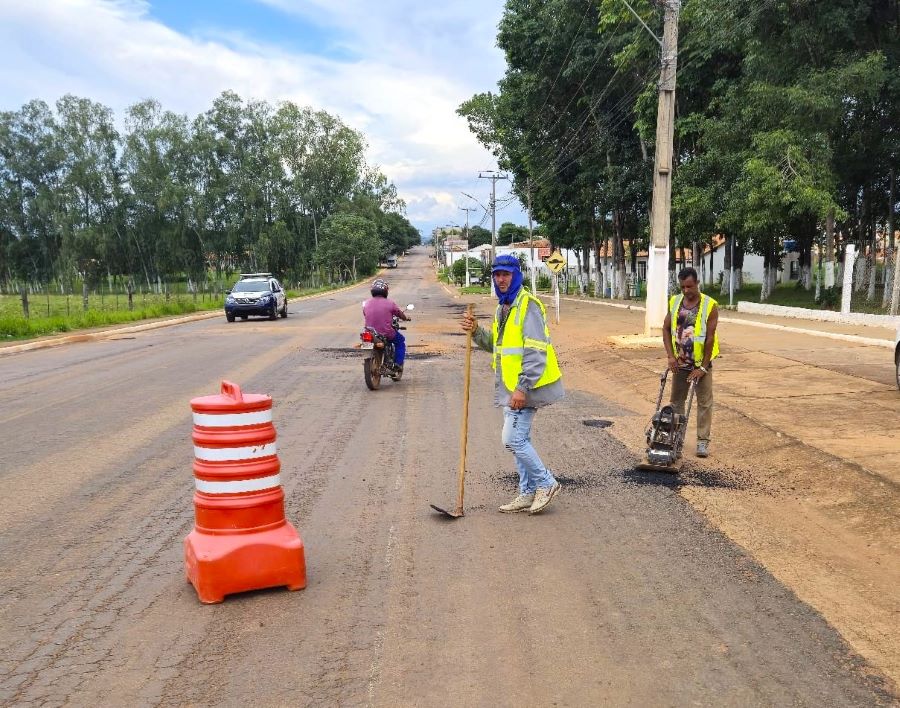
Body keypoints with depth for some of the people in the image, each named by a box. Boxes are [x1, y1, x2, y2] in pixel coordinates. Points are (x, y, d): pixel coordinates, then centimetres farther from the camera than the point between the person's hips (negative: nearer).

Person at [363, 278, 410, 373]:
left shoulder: (366, 303, 0)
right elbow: (401, 315, 6)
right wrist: (406, 318, 30)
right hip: (386, 333, -4)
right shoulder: (390, 303, -8)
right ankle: (398, 364, 16)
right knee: (400, 341, 24)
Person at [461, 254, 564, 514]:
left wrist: (522, 388, -25)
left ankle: (546, 483, 6)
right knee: (519, 439, 13)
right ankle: (528, 493, 23)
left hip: (525, 387, -10)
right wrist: (476, 332, 3)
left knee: (513, 439, -11)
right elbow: (496, 345, 21)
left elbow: (536, 352, -21)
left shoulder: (528, 306, -15)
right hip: (510, 387, 10)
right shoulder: (503, 308, 15)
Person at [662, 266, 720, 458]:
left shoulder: (710, 306, -13)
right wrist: (671, 356, -9)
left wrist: (703, 367, -16)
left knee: (704, 402, 2)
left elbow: (710, 338, -14)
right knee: (676, 401, 12)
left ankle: (703, 440, 11)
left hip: (701, 363, -4)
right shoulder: (675, 302, 0)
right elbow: (666, 329, 2)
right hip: (680, 363, 4)